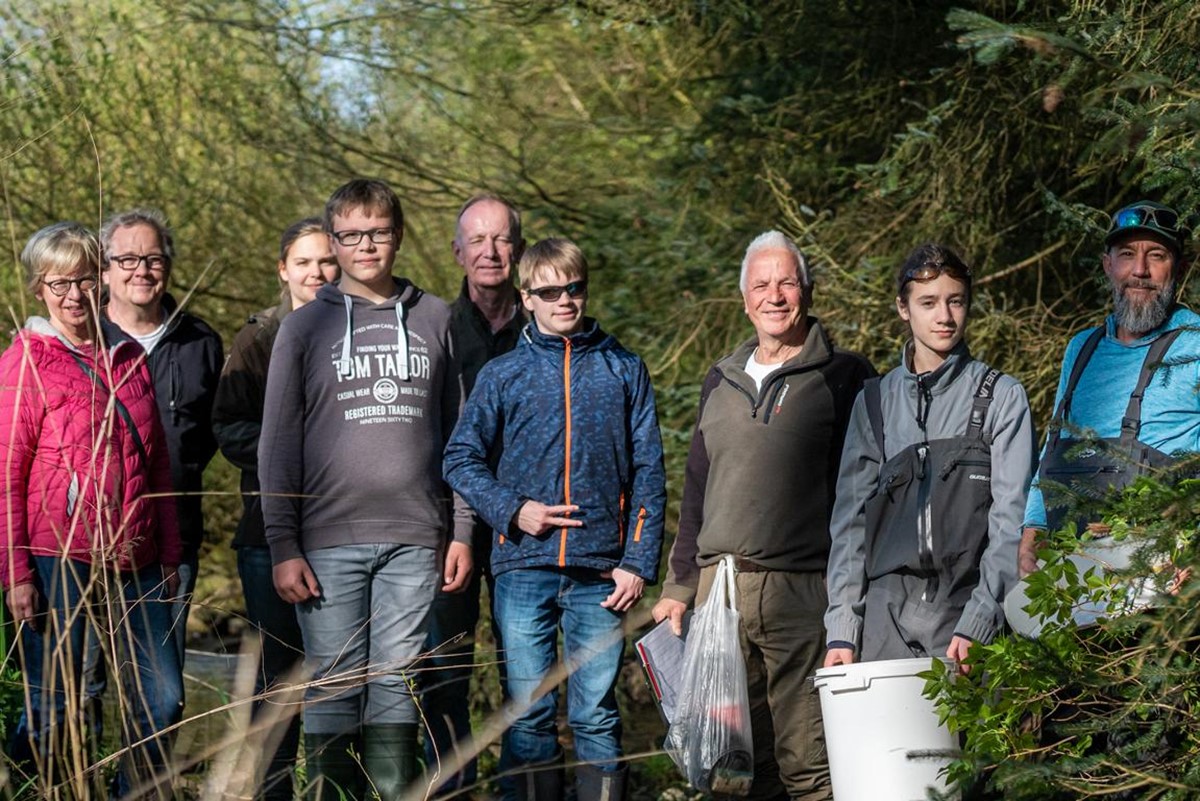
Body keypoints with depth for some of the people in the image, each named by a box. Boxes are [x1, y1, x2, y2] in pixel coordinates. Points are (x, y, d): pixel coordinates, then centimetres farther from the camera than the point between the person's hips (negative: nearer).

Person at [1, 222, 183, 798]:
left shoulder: (128, 358, 13)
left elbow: (157, 463, 18)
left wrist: (169, 551, 15)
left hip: (129, 561, 5)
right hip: (55, 557, -5)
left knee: (161, 700, 4)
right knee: (55, 710, -2)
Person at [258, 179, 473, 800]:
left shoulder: (434, 320, 10)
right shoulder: (305, 327, 5)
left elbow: (458, 435, 12)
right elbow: (278, 444, 3)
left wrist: (462, 533, 5)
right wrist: (283, 546, -4)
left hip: (414, 539, 1)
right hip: (329, 539, -1)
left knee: (397, 684, 3)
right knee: (333, 690, -1)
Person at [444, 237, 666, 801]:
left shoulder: (625, 372, 9)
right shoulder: (503, 375, 8)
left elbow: (648, 475, 7)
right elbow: (461, 459, 8)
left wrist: (638, 563, -2)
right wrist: (512, 509, -8)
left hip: (599, 573, 0)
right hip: (523, 569, 0)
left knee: (596, 717, 1)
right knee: (529, 716, 2)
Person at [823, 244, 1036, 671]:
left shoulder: (1001, 397, 5)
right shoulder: (875, 401, 15)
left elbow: (1011, 519, -2)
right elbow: (850, 517, 14)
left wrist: (976, 624, -12)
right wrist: (841, 629, 5)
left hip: (965, 606, -3)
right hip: (887, 610, 3)